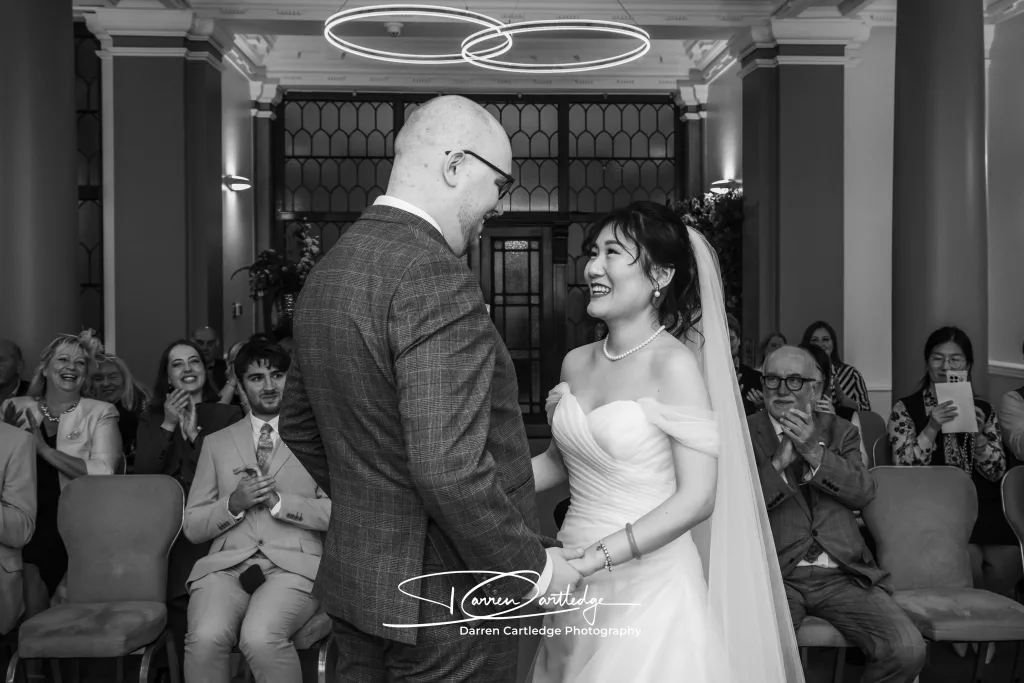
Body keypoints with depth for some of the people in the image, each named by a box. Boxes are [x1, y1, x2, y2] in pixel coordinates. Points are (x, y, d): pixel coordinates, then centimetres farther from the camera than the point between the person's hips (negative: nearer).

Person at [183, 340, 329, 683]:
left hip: (294, 565, -2)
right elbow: (193, 528, 14)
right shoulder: (216, 442, 19)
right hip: (227, 564, 2)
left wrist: (277, 500, -9)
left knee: (260, 638, -33)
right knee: (206, 637, -31)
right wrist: (234, 503, -5)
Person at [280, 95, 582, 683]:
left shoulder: (328, 269, 6)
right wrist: (533, 563, -15)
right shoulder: (436, 280, -23)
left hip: (356, 585, 9)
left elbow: (298, 426, 16)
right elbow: (449, 468, -28)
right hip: (445, 601, -8)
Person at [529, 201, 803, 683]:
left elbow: (696, 498, -18)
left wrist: (592, 559, -24)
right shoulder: (576, 363, 4)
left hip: (648, 588, -5)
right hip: (577, 593, 5)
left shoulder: (674, 364, -14)